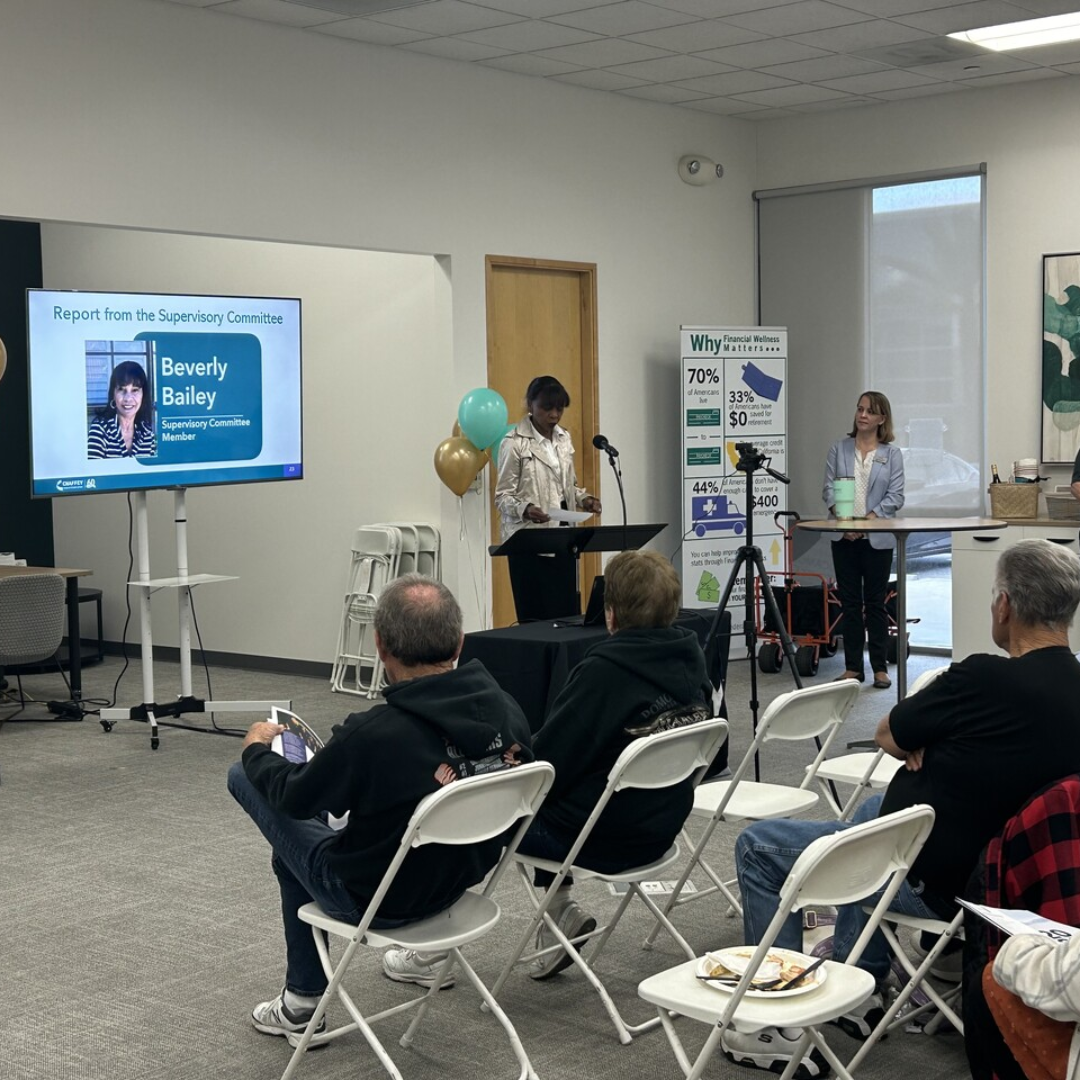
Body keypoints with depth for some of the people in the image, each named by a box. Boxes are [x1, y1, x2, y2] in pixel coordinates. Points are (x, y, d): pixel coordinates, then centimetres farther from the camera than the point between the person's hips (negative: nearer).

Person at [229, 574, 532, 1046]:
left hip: (374, 900, -6)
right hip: (462, 880, 6)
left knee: (245, 776, 11)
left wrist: (258, 748, 9)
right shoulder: (508, 712, -15)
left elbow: (293, 797, -13)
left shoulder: (373, 735, -32)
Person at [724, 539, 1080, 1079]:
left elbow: (887, 736, -11)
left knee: (758, 846, 6)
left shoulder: (986, 679, -27)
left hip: (928, 880, -9)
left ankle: (783, 1030, 8)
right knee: (875, 810, 36)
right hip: (998, 872, 9)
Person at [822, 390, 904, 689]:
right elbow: (829, 488, 1)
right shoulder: (838, 449, 7)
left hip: (877, 538, -2)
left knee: (876, 602, 4)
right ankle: (852, 667, 11)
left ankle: (880, 667, 10)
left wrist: (867, 519, -16)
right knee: (850, 602, 5)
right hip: (844, 538, 2)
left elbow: (895, 496, -4)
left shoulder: (891, 454, 3)